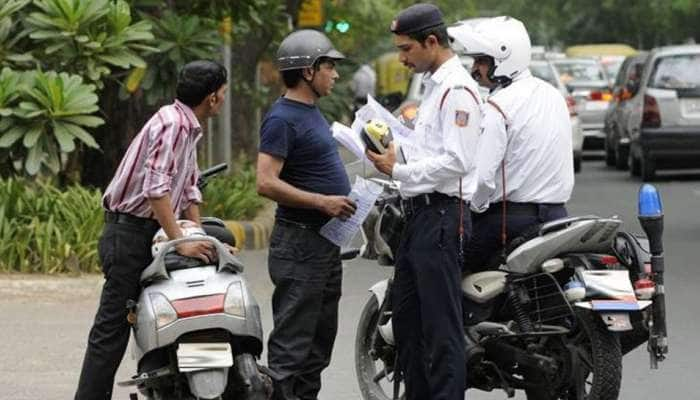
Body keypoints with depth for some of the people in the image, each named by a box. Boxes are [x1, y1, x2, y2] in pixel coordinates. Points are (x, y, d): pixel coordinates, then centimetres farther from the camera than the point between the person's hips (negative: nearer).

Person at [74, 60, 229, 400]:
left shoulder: (188, 128, 15)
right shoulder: (172, 124, -17)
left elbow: (188, 190, 20)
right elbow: (155, 190, -27)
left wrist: (201, 240, 11)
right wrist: (182, 244, -27)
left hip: (151, 236, 10)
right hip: (129, 234, -10)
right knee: (112, 328, -10)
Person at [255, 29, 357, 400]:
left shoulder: (311, 112, 15)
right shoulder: (282, 118, -15)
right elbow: (267, 183, -23)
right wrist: (322, 202, -24)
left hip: (326, 241, 10)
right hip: (300, 244, -10)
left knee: (320, 338, 14)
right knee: (292, 342, -9)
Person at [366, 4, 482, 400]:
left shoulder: (457, 89, -14)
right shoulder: (435, 85, 19)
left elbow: (455, 162, -21)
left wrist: (398, 170, -16)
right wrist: (394, 155, 12)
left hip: (441, 215, -11)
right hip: (420, 214, 11)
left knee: (441, 326, -10)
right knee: (406, 319, 16)